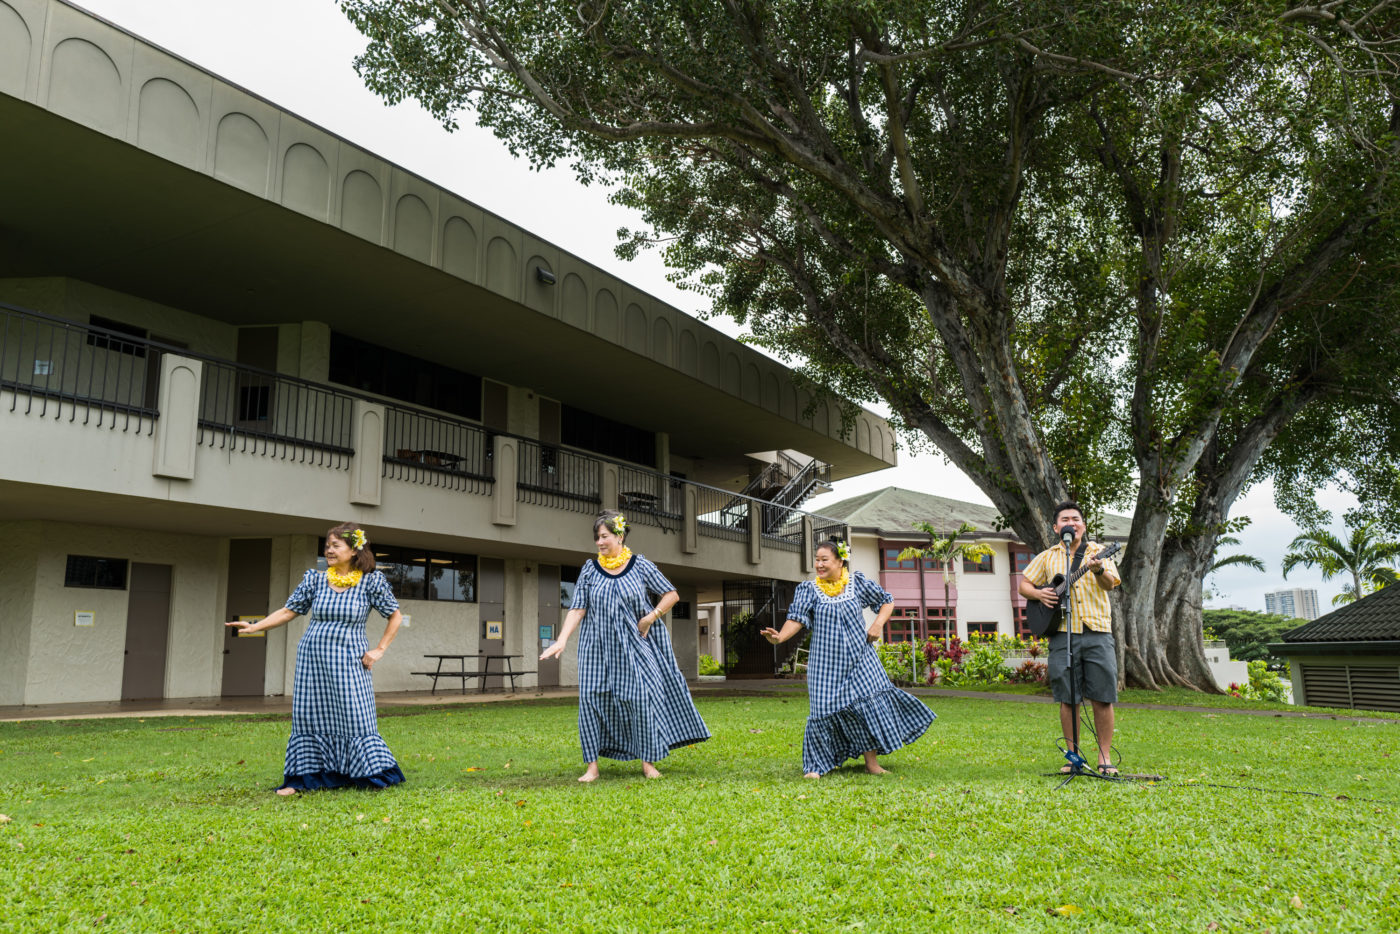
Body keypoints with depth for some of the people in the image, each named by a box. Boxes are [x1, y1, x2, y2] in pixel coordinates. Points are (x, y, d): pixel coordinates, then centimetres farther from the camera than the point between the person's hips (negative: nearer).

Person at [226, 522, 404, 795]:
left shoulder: (371, 581, -3)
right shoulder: (315, 580, 6)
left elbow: (395, 616, 3)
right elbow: (289, 611, 10)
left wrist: (379, 650, -1)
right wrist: (255, 626, -1)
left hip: (348, 662, -3)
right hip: (312, 659, 3)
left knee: (355, 718, -5)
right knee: (310, 718, 6)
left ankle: (375, 775, 5)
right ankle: (301, 778, 16)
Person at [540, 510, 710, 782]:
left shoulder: (641, 566, -2)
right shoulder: (590, 570, 2)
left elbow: (671, 595, 3)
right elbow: (577, 609, -2)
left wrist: (650, 618, -7)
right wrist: (562, 640, -14)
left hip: (634, 647, -1)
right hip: (598, 648, 2)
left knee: (642, 698, -5)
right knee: (592, 699, -3)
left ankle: (648, 762, 9)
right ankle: (591, 766, 6)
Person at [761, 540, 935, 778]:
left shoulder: (858, 583, 4)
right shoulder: (808, 590, 1)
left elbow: (887, 601, 14)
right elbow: (797, 618, -9)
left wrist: (878, 624, -3)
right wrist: (780, 636, -27)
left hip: (858, 658, 1)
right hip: (825, 662, -1)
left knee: (869, 701, -5)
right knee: (824, 708, -4)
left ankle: (872, 762, 8)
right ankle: (816, 765, 7)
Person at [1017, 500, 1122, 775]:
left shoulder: (1098, 551, 9)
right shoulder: (1047, 557, 13)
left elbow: (1110, 584, -6)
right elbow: (1024, 585, 16)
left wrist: (1099, 570, -28)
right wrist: (1039, 593, -6)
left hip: (1097, 632, -1)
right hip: (1062, 632, 1)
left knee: (1103, 697, -1)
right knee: (1068, 698, 3)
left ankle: (1105, 757, 10)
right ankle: (1073, 755, 13)